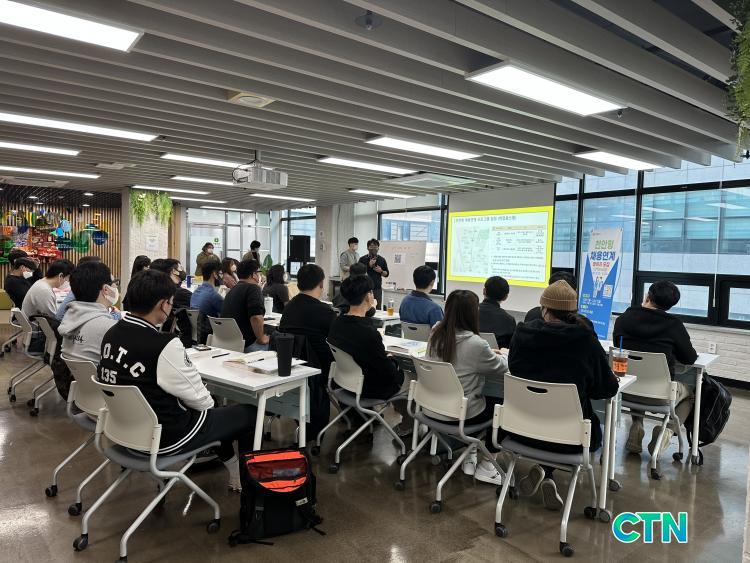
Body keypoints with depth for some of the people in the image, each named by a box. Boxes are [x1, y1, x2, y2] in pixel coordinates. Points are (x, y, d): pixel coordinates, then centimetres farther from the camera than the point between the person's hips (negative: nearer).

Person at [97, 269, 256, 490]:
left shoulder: (111, 334, -3)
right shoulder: (164, 346, -29)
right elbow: (199, 399, -18)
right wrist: (207, 401, 5)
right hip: (164, 435, -9)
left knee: (216, 412, 30)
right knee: (250, 413, 7)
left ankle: (232, 464, 42)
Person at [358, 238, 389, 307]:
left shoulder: (382, 260, 8)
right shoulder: (362, 259, 0)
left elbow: (386, 274, 14)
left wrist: (381, 271, -7)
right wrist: (369, 265, -13)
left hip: (378, 289, 2)